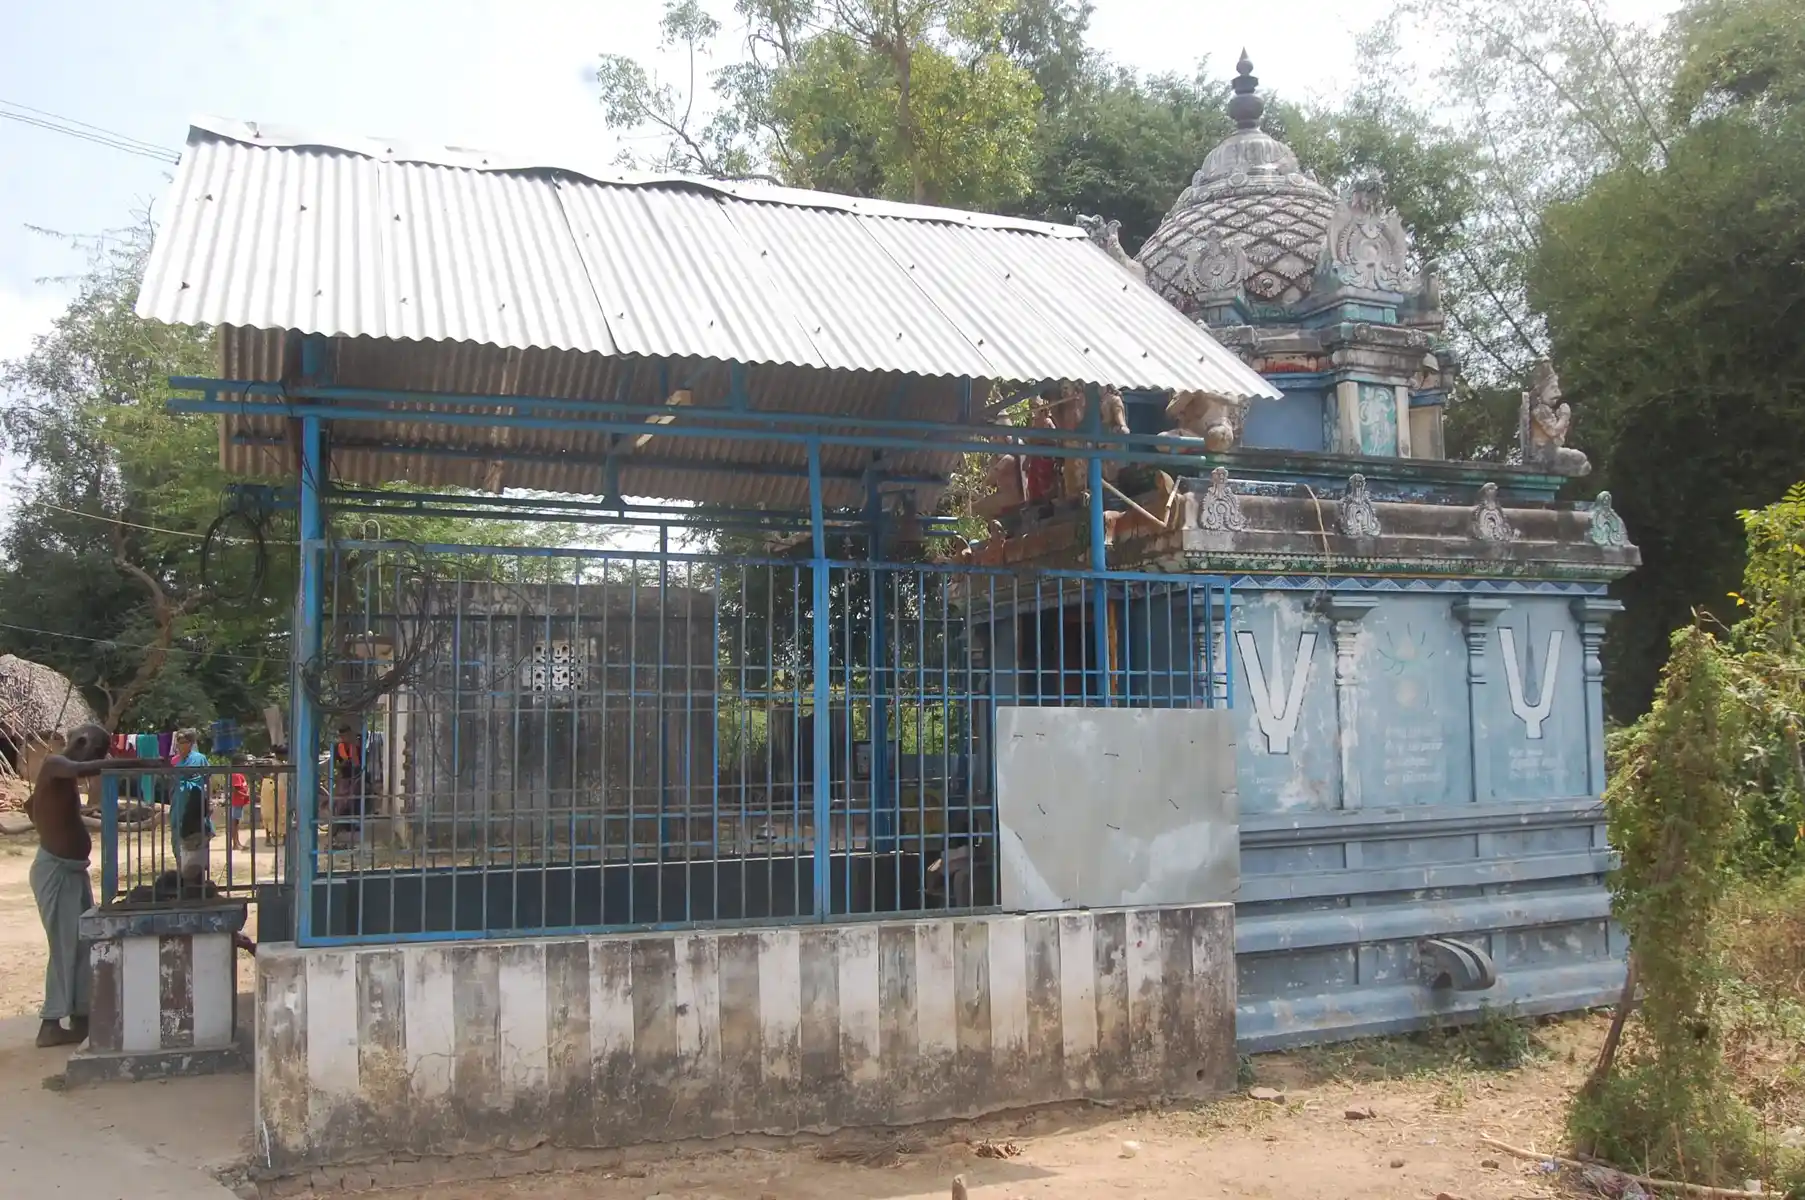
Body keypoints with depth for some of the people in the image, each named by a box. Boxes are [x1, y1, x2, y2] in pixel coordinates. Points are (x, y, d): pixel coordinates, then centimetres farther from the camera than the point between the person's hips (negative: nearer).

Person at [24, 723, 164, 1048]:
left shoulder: (64, 776, 15)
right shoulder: (55, 765, -14)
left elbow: (30, 805, 32)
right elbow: (83, 769, -38)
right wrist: (139, 763, -41)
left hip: (72, 869, 10)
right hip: (56, 870, -10)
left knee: (86, 943, 10)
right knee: (65, 947, -7)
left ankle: (81, 1015, 16)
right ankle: (51, 1025, -3)